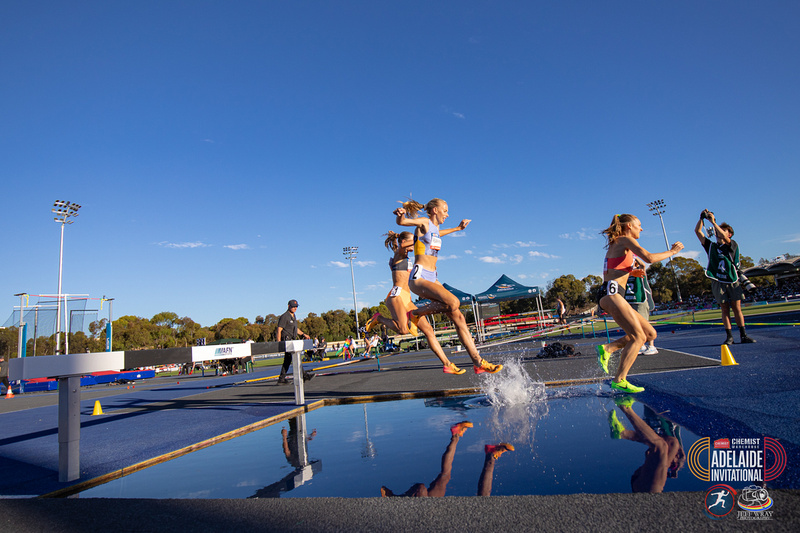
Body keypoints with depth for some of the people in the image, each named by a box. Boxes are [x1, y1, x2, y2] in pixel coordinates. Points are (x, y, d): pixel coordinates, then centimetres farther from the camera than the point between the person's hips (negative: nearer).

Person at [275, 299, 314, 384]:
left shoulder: (294, 317, 18)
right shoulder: (284, 317, -11)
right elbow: (279, 330, -14)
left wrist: (303, 334, 17)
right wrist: (278, 343, -19)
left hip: (291, 340, 10)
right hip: (286, 340, -10)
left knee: (287, 360, 10)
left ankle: (281, 379, 15)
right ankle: (304, 375, -11)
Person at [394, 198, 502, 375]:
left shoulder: (435, 228, 22)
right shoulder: (424, 223, -2)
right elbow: (402, 221, -18)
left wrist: (458, 228, 55)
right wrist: (400, 214, -41)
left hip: (433, 278, 8)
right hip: (419, 277, -8)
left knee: (459, 318, -3)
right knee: (453, 302, -31)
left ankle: (478, 362, -1)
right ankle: (415, 314, -8)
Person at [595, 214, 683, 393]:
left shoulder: (617, 244, 27)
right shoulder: (625, 240, 0)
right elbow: (649, 258, -13)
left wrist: (631, 272, 21)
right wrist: (671, 252, 2)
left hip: (610, 294, 10)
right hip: (611, 292, -10)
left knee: (650, 333, 7)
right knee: (638, 337, -13)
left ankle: (607, 349, 0)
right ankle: (619, 380, -14)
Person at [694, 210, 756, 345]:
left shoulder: (733, 245, 6)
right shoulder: (711, 246, 12)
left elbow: (724, 237, -15)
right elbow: (697, 231, 8)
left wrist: (713, 221, -16)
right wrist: (702, 218, -3)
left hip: (732, 282, -1)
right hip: (718, 282, 1)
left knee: (737, 309, 0)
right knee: (725, 309, 1)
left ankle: (743, 336, 5)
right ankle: (729, 336, 3)